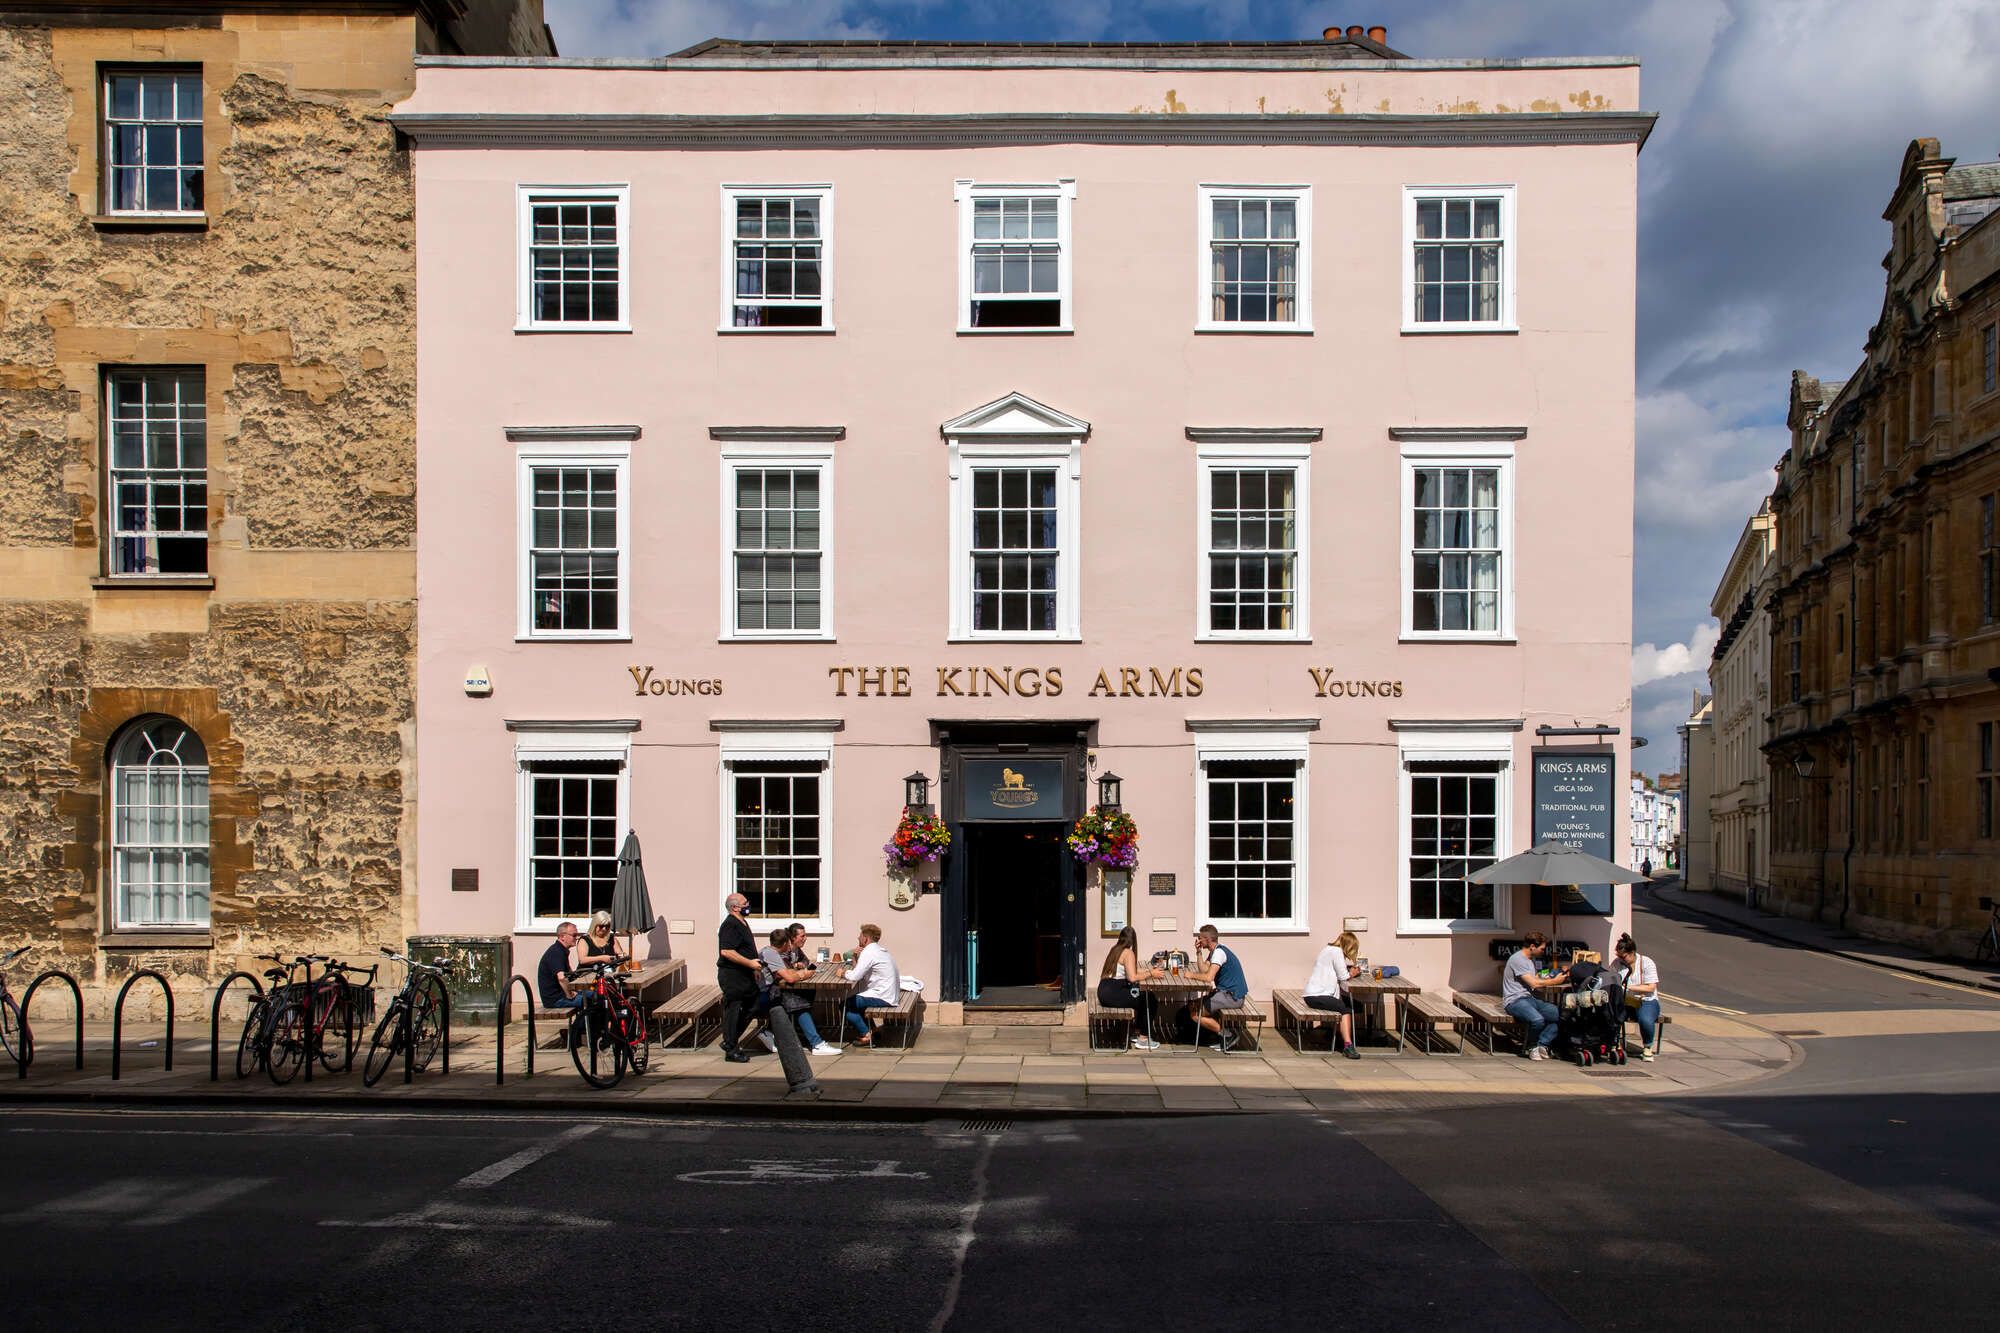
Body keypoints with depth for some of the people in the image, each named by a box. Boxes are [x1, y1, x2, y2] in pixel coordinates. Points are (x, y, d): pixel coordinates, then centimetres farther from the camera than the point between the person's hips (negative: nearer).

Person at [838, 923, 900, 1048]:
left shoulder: (868, 952, -14)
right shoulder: (879, 950, 16)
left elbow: (854, 976, -22)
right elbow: (858, 971, 16)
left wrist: (843, 973, -4)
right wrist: (855, 957, 2)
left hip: (883, 998, -10)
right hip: (890, 995, 10)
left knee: (846, 1005, -4)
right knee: (853, 998, 24)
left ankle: (866, 1035, 2)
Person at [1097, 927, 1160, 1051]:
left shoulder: (1116, 949, 15)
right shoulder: (1128, 953, -11)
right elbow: (1132, 977, -20)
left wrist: (1148, 970, 23)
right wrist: (1150, 974, -10)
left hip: (1105, 991, 9)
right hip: (1112, 994, -9)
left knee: (1141, 997, 23)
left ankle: (1136, 1032, 29)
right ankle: (1142, 1039, 6)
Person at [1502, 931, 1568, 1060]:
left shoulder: (1532, 959, 20)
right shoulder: (1517, 959, -12)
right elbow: (1533, 983, -14)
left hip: (1530, 998, 9)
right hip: (1515, 1000, -9)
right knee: (1537, 1019, -36)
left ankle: (1541, 1044, -9)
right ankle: (1530, 1047, -7)